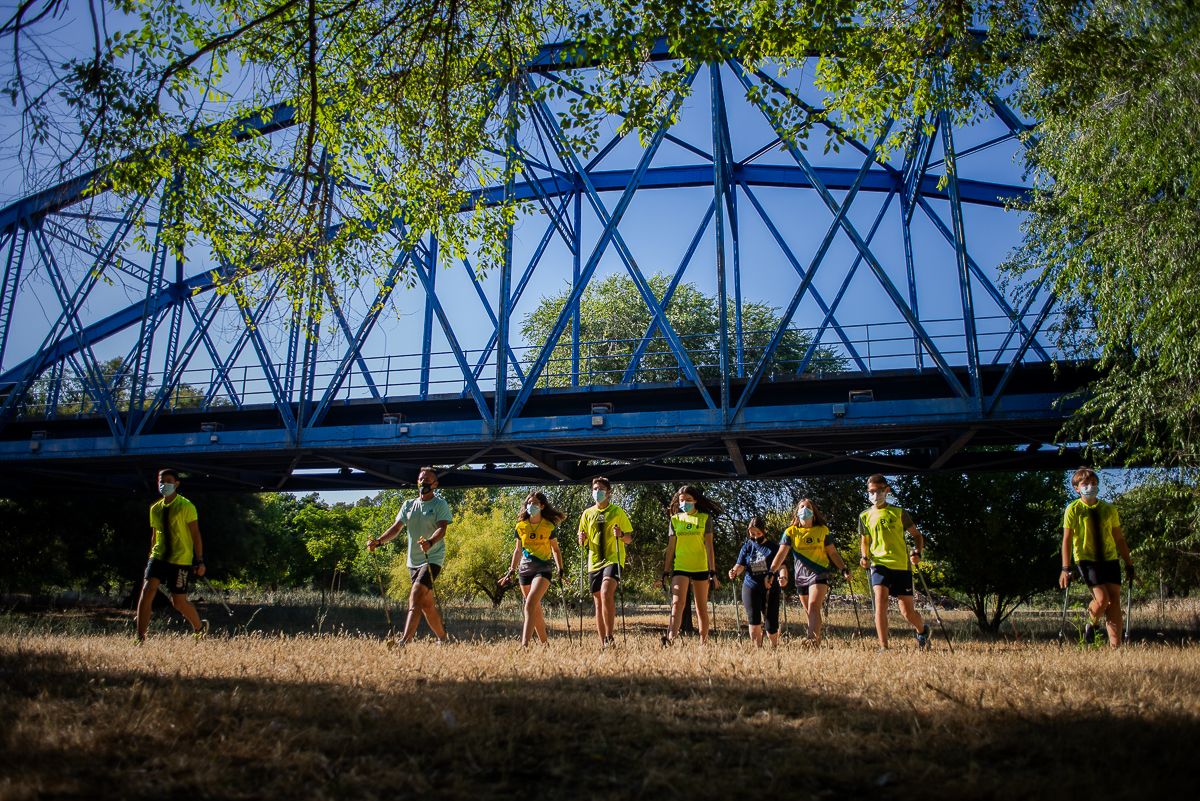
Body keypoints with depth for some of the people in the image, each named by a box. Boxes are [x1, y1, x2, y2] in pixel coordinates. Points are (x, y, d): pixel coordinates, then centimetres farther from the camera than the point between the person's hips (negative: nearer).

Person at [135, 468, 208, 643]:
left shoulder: (187, 507, -8)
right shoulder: (155, 508, 9)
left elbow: (196, 535, -8)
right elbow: (154, 535, 18)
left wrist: (200, 561, -11)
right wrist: (151, 559, 17)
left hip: (181, 560, -4)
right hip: (158, 557, 5)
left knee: (179, 602, 1)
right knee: (146, 592, -14)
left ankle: (200, 627, 28)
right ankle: (141, 638, -9)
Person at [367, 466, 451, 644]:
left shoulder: (440, 504, -4)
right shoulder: (408, 505, 13)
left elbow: (442, 529, -18)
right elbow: (396, 528, 6)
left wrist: (430, 542, -39)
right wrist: (378, 541, -12)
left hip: (433, 559, -6)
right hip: (413, 561, 6)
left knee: (416, 596, -21)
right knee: (427, 602, 12)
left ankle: (405, 641, -24)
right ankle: (442, 638, 27)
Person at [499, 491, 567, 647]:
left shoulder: (549, 526, -2)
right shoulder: (520, 526, 6)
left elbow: (555, 549, 7)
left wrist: (560, 570, 0)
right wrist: (511, 571, 11)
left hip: (543, 568, -4)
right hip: (525, 569, 4)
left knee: (530, 603, -21)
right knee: (536, 609, 9)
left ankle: (524, 644, -27)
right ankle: (544, 644, 22)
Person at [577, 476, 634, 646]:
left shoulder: (618, 512, 2)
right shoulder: (587, 513, 11)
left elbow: (630, 538, 4)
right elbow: (583, 541, 17)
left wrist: (621, 535, -17)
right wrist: (582, 539, -6)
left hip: (613, 560, -4)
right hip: (594, 562, 5)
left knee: (606, 593, -25)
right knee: (598, 603, 5)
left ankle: (610, 637, -18)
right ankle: (603, 643, 10)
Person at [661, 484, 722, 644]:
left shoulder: (705, 518, 3)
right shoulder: (675, 519, 8)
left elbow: (709, 546, -1)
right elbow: (670, 547, 9)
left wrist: (713, 572, -6)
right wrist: (666, 572, 6)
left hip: (700, 568, -1)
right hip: (680, 568, 1)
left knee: (701, 607, 6)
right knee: (677, 603, -16)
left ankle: (703, 642, 14)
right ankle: (671, 638, -29)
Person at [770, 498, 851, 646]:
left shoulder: (822, 530, 4)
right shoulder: (791, 532, 2)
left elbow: (832, 553, 10)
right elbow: (781, 553, -7)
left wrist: (843, 570, -1)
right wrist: (771, 572, -19)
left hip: (819, 574, -3)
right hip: (801, 576, 3)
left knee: (813, 606, -20)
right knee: (810, 612, 10)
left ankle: (812, 638, -29)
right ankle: (817, 640, 21)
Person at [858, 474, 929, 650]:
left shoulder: (899, 513, 5)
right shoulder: (865, 516, 9)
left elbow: (917, 535, 12)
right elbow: (864, 541, 17)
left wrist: (918, 553, -6)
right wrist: (865, 557, -3)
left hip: (902, 565, 0)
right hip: (879, 564, 0)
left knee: (907, 611, 3)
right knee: (880, 601, -21)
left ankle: (922, 630, 38)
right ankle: (883, 648, -16)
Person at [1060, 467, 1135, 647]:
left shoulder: (1109, 509, 7)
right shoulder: (1073, 509, -4)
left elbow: (1119, 539, 14)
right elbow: (1067, 540, -5)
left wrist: (1129, 564, 12)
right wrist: (1066, 569, -10)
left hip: (1110, 559, 4)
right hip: (1086, 560, -4)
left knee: (1114, 601, -6)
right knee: (1102, 599, -18)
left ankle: (1115, 645, -3)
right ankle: (1091, 625, 13)